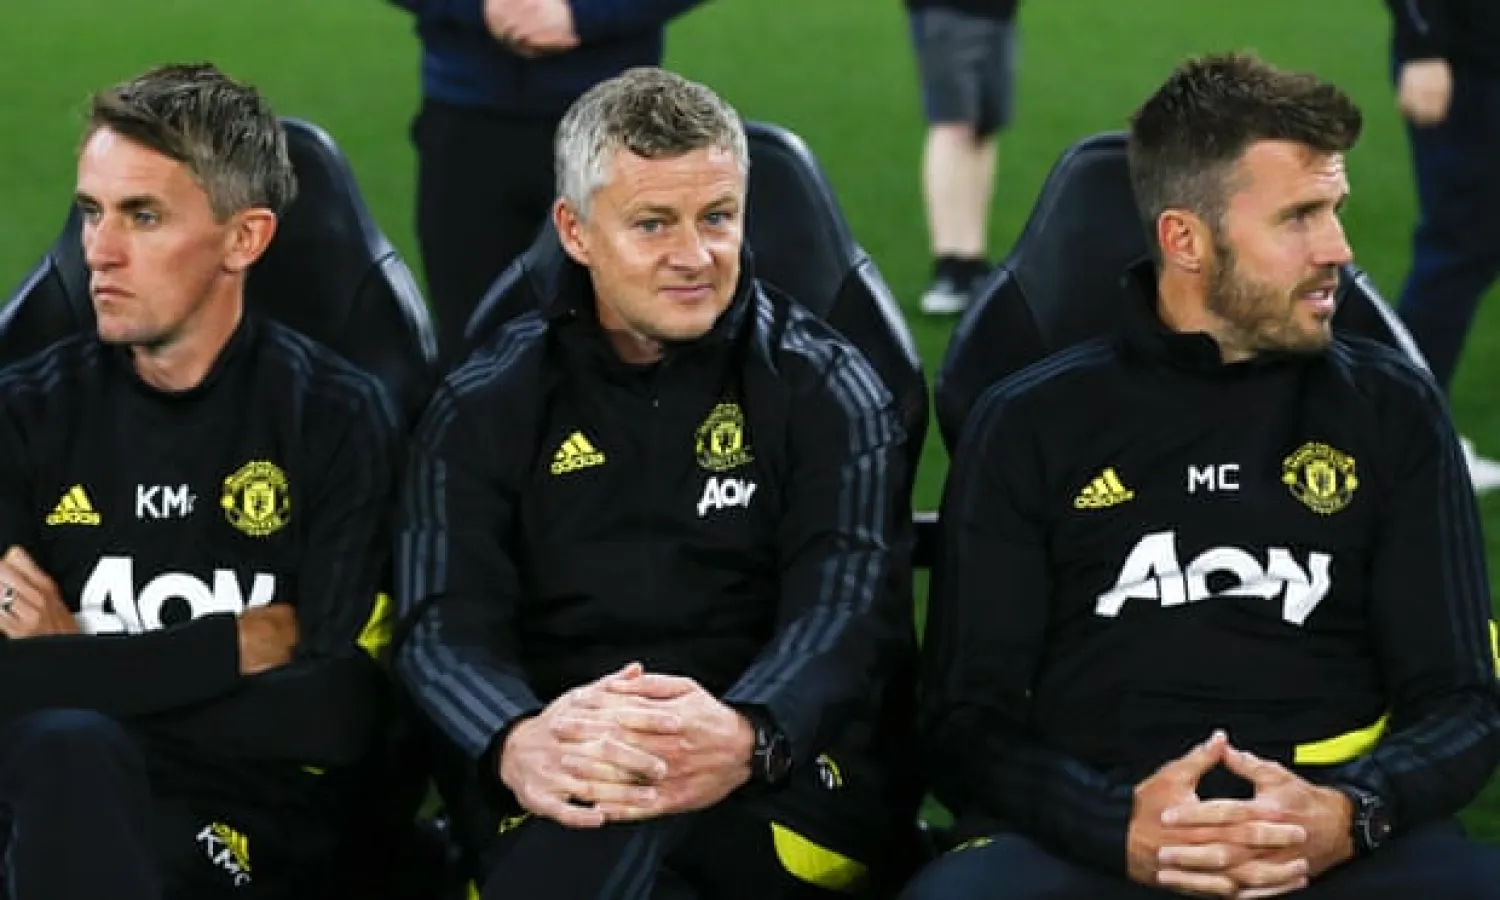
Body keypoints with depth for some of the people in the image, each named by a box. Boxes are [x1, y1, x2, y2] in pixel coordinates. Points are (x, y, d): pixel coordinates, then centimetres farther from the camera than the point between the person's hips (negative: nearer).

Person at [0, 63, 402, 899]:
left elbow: (341, 714, -9)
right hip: (67, 820, 2)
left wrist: (84, 673, -7)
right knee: (67, 750, -33)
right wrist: (239, 647, -8)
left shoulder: (338, 419, 2)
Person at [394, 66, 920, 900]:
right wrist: (519, 745, -25)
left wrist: (746, 738, -30)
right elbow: (445, 628, 2)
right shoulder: (485, 409, 14)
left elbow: (849, 609, -5)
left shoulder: (826, 389, 11)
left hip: (785, 774, -1)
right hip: (561, 793, 1)